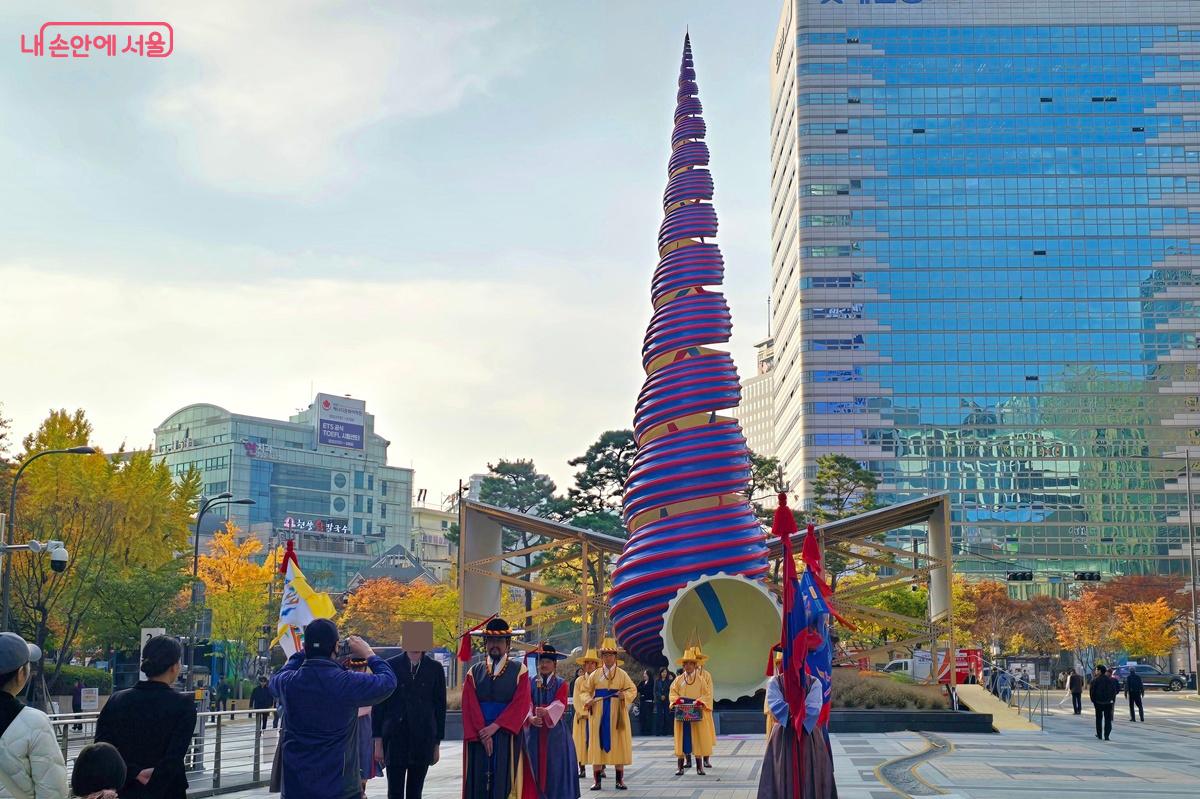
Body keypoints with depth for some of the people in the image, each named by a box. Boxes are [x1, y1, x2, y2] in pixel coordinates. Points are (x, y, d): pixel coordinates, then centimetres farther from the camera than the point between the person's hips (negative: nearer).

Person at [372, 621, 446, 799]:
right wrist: (378, 742, -2)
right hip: (394, 739, -1)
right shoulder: (390, 666, -2)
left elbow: (440, 708, 6)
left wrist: (437, 743, 5)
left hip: (423, 741, 1)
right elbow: (379, 706, 1)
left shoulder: (435, 669, 2)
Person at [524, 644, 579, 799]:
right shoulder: (531, 683, 7)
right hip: (535, 731, 1)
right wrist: (531, 718, -27)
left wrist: (546, 712, -34)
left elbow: (559, 704, -14)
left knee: (556, 767, -1)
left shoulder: (561, 683, 3)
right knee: (536, 766, 0)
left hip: (555, 731, -1)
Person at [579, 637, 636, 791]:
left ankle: (620, 779, 6)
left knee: (618, 743, 0)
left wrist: (625, 695, -17)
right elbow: (586, 691, 8)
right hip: (598, 714, 1)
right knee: (598, 743, -1)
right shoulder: (595, 674, 7)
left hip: (616, 714, 0)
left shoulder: (622, 674, 5)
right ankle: (597, 780, 2)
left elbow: (633, 690, 4)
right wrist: (588, 700, -12)